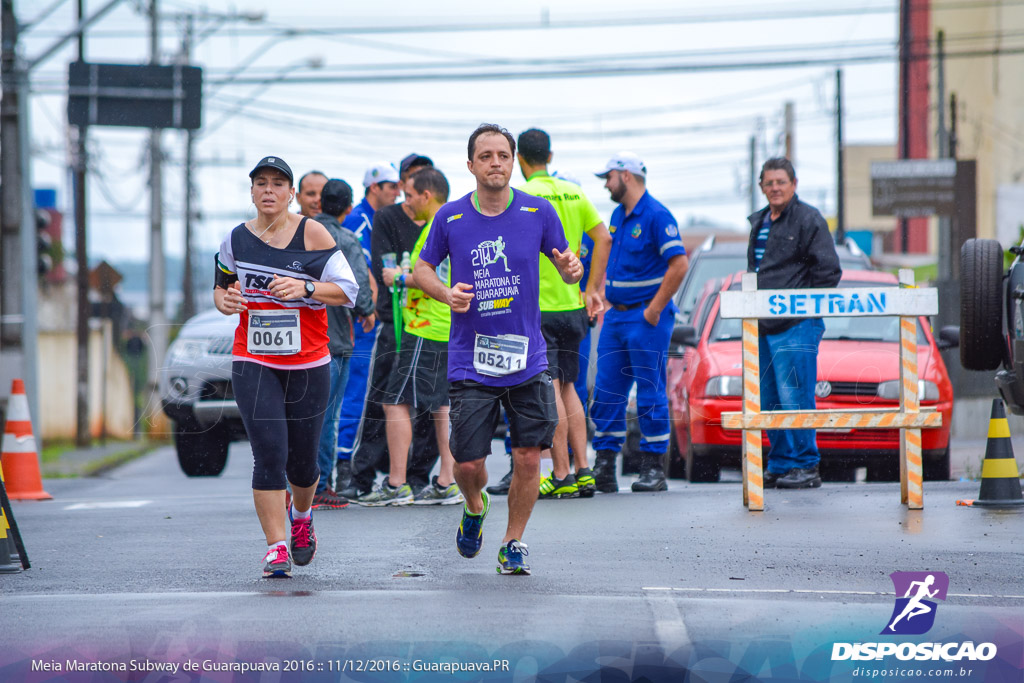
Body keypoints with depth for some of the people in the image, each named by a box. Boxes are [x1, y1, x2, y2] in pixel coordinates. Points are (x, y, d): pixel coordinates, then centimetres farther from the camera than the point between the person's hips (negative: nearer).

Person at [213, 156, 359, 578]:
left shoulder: (312, 234, -3)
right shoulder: (236, 240, 5)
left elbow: (348, 290, -4)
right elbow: (221, 286, 20)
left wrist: (304, 288, -20)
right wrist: (225, 301, -3)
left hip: (308, 364, 0)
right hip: (253, 364, 1)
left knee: (301, 460, 9)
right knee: (269, 455, -12)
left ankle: (301, 516, 42)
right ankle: (276, 547, -8)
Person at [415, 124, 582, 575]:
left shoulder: (539, 213, -1)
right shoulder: (450, 218, -2)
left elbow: (566, 267, 8)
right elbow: (423, 268, 11)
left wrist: (571, 268, -16)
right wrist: (446, 293, -9)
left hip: (527, 360, 1)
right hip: (470, 363, 0)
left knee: (528, 458, -2)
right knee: (468, 463, -1)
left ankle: (513, 544, 18)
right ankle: (475, 508, 34)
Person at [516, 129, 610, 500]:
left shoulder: (524, 196, -10)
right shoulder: (574, 193, 9)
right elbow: (603, 238, 8)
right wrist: (592, 289, 12)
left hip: (538, 306, -6)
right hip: (572, 305, 6)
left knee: (550, 390, -4)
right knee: (568, 388, 14)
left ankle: (562, 476, -3)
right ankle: (583, 472, 11)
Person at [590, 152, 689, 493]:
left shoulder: (657, 216, -12)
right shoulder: (618, 216, 14)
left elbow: (679, 264, -19)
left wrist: (654, 310, -17)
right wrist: (608, 300, 13)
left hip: (646, 318, -8)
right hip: (615, 316, 8)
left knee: (651, 395, -3)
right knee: (606, 392, 5)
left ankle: (653, 469, 2)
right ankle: (604, 466, 8)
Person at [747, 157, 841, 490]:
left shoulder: (808, 219, -5)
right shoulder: (759, 222, 19)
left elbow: (829, 270, -9)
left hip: (796, 326, -8)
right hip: (763, 326, 8)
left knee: (794, 398, -10)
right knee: (770, 400, 10)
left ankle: (805, 466, -5)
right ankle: (779, 465, 16)